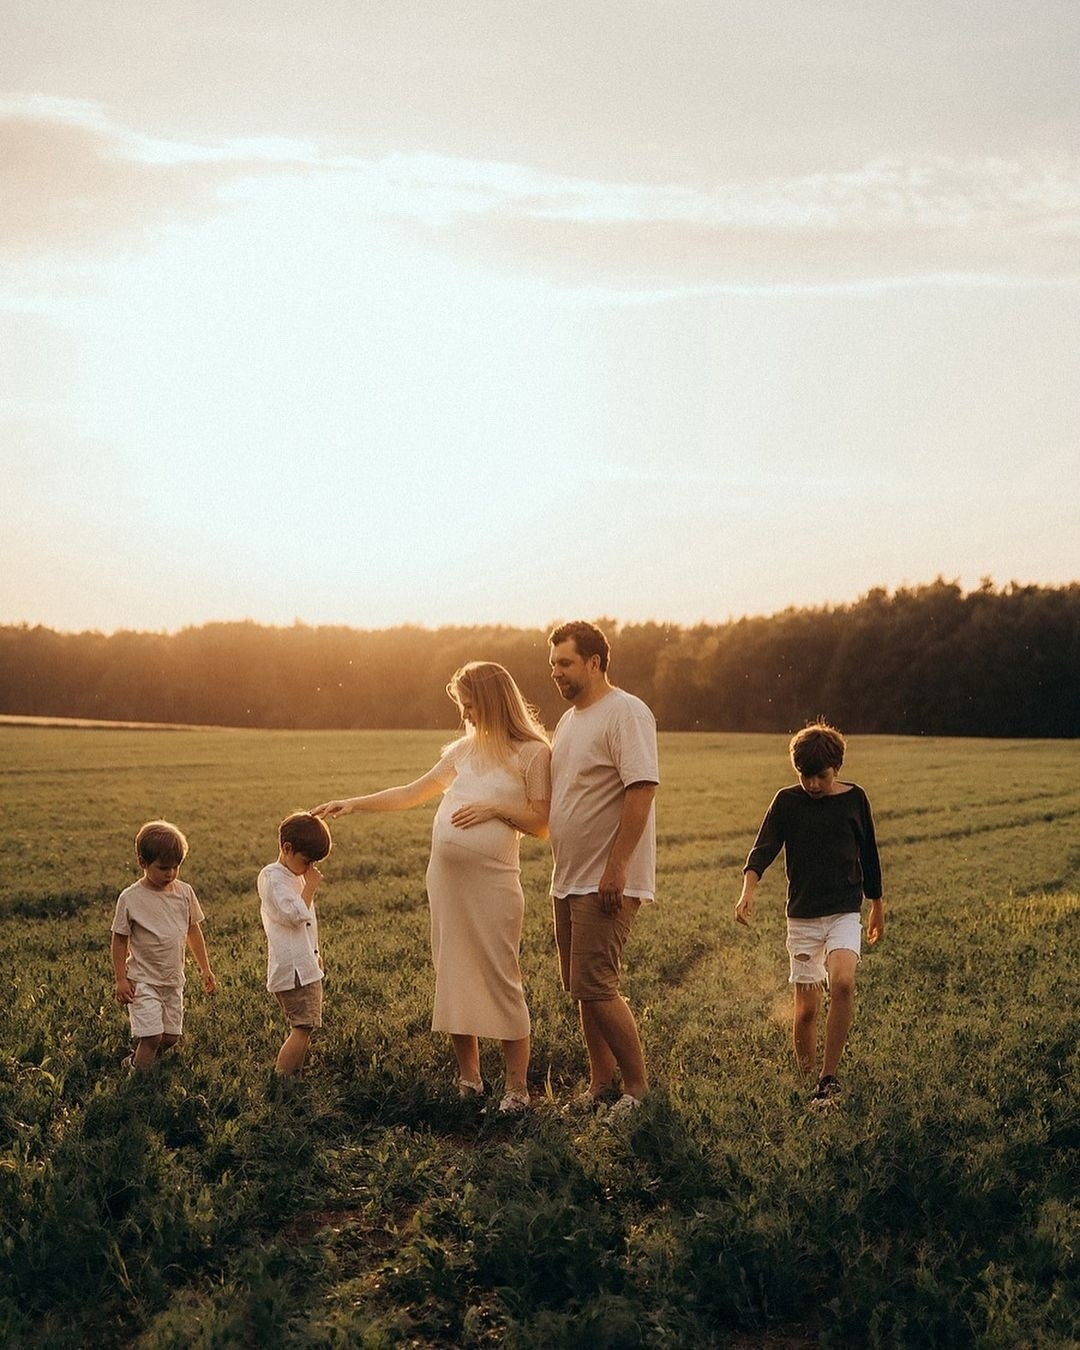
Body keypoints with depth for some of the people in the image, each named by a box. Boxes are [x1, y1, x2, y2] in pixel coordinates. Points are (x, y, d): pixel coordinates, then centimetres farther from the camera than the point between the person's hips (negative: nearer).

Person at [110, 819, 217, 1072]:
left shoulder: (184, 892, 0)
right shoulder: (130, 898, -12)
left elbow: (193, 931, 11)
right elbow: (119, 940, -5)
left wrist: (205, 969, 12)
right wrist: (121, 979, -7)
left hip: (174, 980, 5)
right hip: (143, 980, -5)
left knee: (171, 1037, 9)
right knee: (152, 1036, -14)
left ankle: (135, 1061, 32)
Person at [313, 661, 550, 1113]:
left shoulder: (532, 753, -3)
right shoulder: (465, 749, 14)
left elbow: (541, 824, -4)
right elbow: (411, 794, 17)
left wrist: (496, 808, -15)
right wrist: (354, 803, 11)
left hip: (492, 880, -6)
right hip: (444, 875, 6)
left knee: (501, 980, -6)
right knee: (453, 978, 7)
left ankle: (517, 1088, 0)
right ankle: (468, 1079, 16)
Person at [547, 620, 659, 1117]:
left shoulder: (625, 713, -13)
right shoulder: (569, 720, 16)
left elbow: (641, 790, -21)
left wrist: (616, 867, -25)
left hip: (607, 881, -9)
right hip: (569, 880, 9)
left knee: (594, 987, -11)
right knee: (580, 988, 12)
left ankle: (638, 1087, 3)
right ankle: (600, 1084, 22)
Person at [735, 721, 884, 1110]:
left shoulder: (854, 798, 2)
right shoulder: (787, 801, 0)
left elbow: (868, 854, 13)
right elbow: (763, 849, -9)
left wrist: (877, 906, 20)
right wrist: (748, 890, -28)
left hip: (844, 912, -1)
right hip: (801, 916, 1)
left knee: (842, 983, -25)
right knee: (806, 1008, 2)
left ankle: (829, 1078, -15)